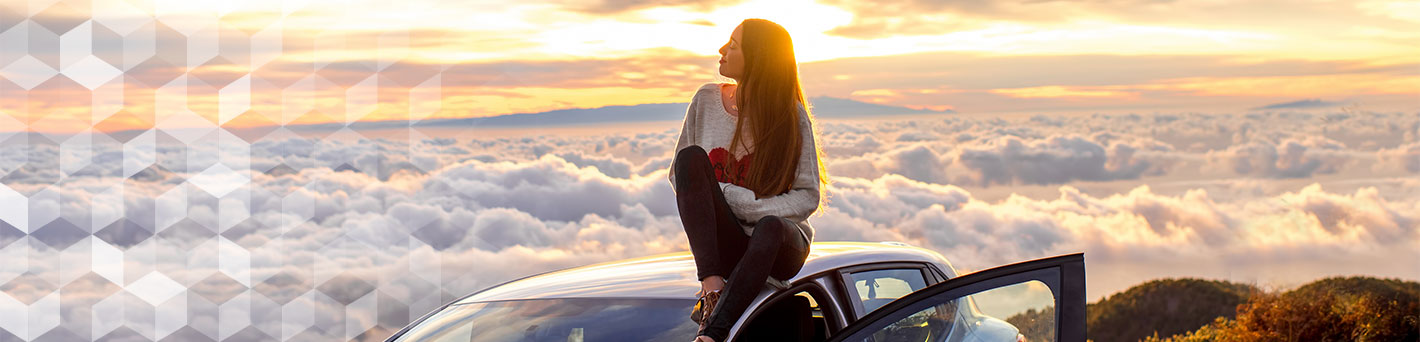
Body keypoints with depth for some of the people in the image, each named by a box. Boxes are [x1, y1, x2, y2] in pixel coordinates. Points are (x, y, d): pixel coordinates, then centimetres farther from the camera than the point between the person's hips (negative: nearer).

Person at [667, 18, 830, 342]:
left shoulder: (791, 116, -5)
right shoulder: (707, 99, 4)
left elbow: (808, 197, -8)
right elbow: (678, 174, 10)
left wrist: (728, 197, -19)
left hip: (781, 246, -2)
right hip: (720, 243, 3)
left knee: (770, 228, -40)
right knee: (691, 156, -22)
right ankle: (711, 283, -32)